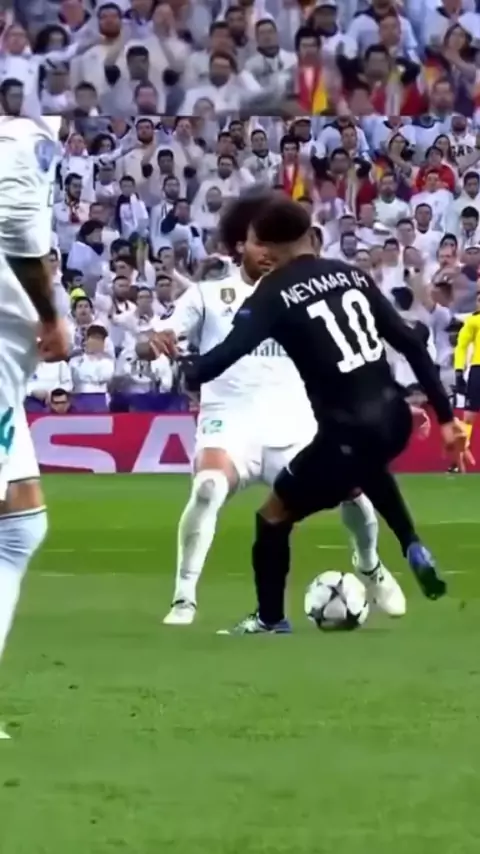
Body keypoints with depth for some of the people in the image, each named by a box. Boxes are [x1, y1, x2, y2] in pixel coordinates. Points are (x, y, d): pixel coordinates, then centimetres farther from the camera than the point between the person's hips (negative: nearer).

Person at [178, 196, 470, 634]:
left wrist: (187, 371, 6)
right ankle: (414, 548, 31)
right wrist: (445, 414, 15)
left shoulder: (275, 293, -7)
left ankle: (270, 620, 26)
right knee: (365, 463, 43)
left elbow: (228, 354, -16)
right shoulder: (351, 275, 10)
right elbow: (411, 343, 10)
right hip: (394, 418, 6)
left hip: (348, 431, -6)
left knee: (274, 516, 15)